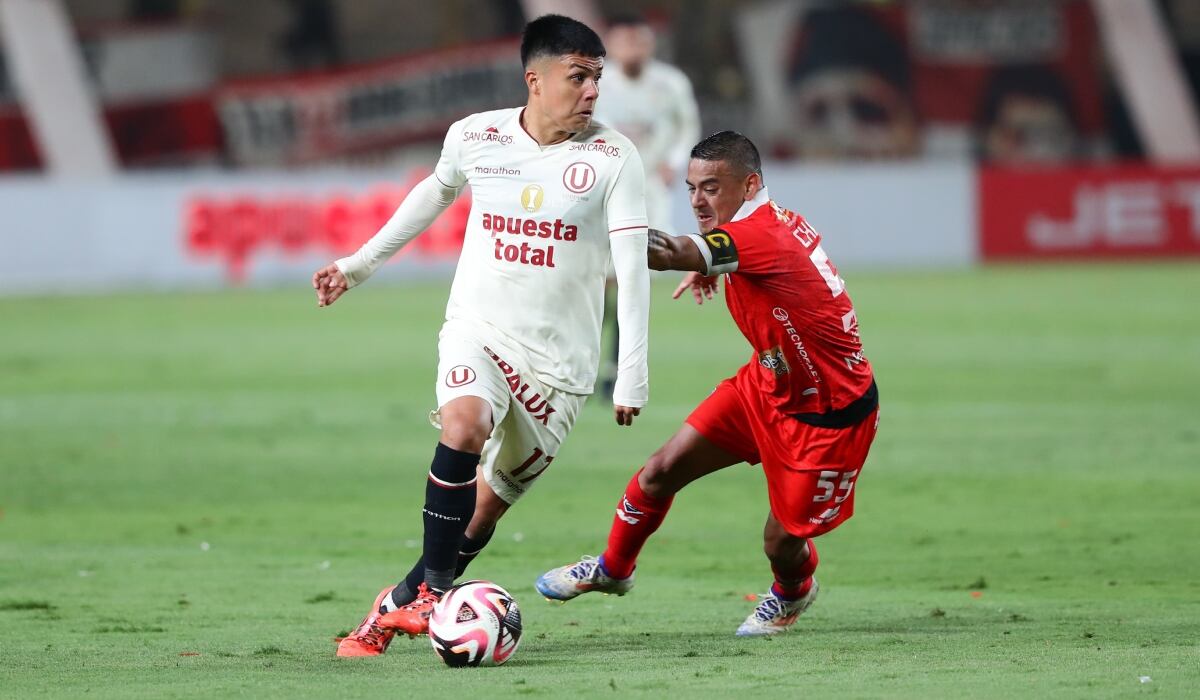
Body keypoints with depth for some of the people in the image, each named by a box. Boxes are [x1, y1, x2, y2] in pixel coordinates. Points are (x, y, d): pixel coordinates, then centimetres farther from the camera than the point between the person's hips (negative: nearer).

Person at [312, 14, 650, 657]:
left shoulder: (611, 157, -9)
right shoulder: (474, 138, -2)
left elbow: (632, 267, -11)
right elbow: (437, 191, 21)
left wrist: (631, 377, -18)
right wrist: (360, 264, 26)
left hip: (558, 357, 0)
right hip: (477, 330, 0)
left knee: (489, 504, 4)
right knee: (464, 424, -31)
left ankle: (404, 603, 25)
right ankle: (432, 588, -18)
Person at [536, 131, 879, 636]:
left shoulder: (761, 237, -32)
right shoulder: (773, 219, -4)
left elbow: (670, 253, -47)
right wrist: (710, 267, 5)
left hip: (831, 416, -9)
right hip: (767, 384, 9)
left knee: (782, 544, 2)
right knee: (662, 471, 3)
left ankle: (793, 594, 37)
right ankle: (612, 569, 26)